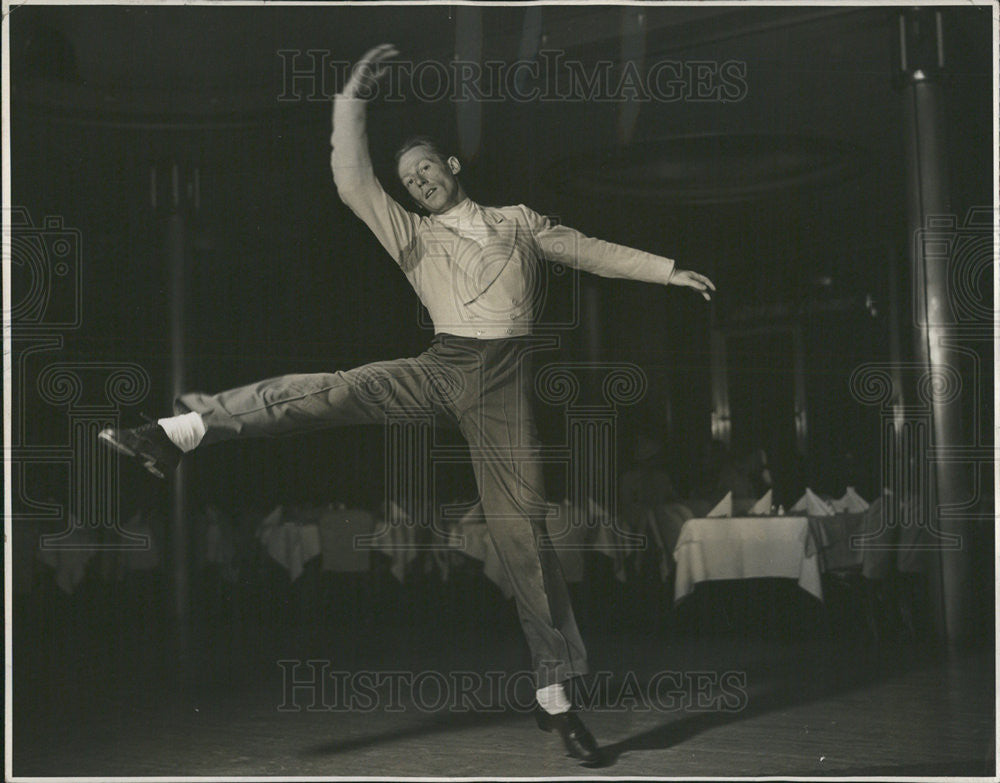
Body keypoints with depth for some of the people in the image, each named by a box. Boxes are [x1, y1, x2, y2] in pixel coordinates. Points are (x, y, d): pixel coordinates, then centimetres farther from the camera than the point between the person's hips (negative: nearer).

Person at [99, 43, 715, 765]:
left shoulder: (518, 220, 19)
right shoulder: (412, 237, 14)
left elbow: (593, 252, 23)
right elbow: (353, 183, 3)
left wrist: (669, 270, 19)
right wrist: (354, 99, -3)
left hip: (504, 382, -1)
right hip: (443, 368, 1)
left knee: (523, 532, -5)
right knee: (325, 392, -22)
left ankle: (555, 692, -1)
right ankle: (178, 431, -23)